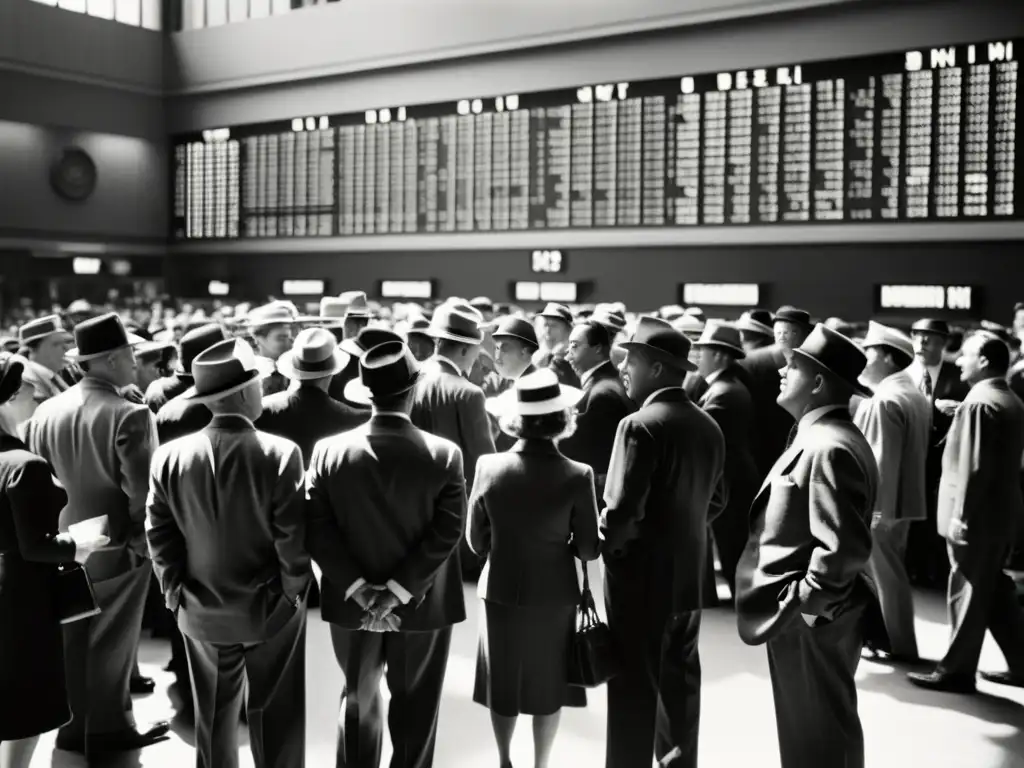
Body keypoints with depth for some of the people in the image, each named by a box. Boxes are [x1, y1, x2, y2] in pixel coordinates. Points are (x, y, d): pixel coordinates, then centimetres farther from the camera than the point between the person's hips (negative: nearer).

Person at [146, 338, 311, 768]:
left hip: (202, 611, 3)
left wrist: (176, 591, 7)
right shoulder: (280, 454, -19)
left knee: (214, 718, 19)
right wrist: (292, 592, -2)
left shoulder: (170, 456, -8)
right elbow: (293, 539, -17)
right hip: (270, 609, -3)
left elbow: (158, 535, -4)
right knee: (276, 717, 12)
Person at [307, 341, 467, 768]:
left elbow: (317, 531, -13)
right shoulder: (445, 455, -15)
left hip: (351, 604, 2)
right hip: (423, 606, -2)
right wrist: (396, 592, -18)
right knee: (416, 706, 17)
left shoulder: (328, 451, -10)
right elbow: (445, 535, -19)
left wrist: (360, 590, -14)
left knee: (358, 700, 22)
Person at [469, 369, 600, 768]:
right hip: (554, 595, -1)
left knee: (504, 680, 21)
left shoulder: (488, 466, -15)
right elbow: (589, 549, -12)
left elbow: (476, 540, -5)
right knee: (548, 683, 18)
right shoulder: (578, 476, -19)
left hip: (502, 591, 2)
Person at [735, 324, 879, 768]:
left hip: (809, 620, -10)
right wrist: (796, 602, 15)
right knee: (812, 730, 21)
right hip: (803, 616, 10)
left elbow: (844, 547, -29)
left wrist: (799, 604, -20)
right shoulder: (819, 437, 10)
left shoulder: (828, 448, -23)